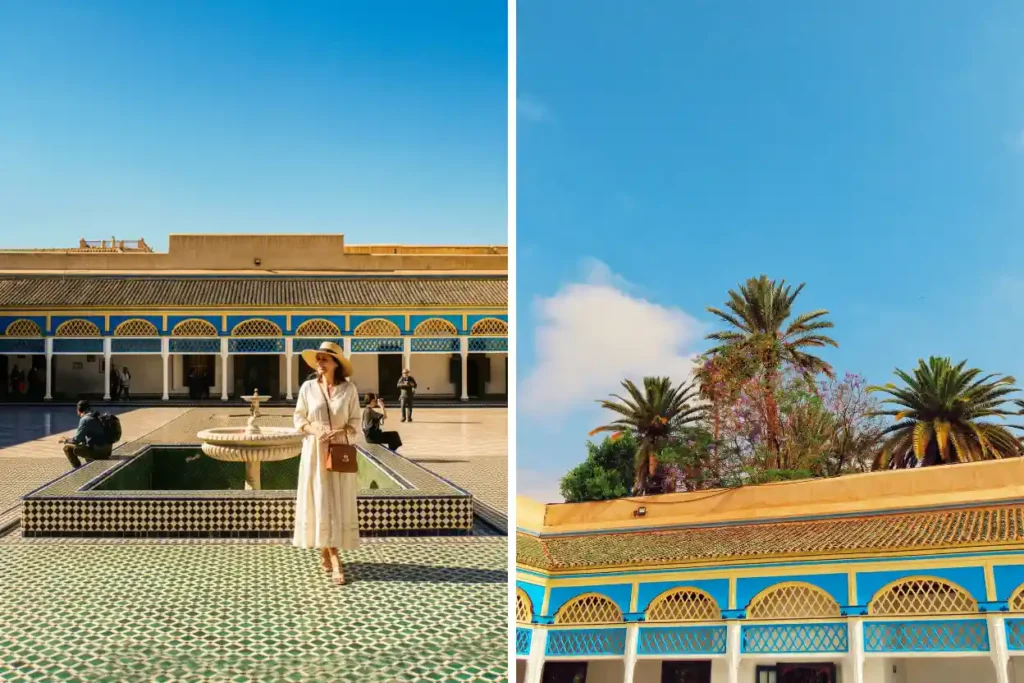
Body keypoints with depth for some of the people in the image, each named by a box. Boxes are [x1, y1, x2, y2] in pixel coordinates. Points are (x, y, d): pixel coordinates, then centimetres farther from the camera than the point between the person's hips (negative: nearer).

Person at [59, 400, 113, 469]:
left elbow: (77, 439, -12)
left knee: (67, 448, 1)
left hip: (97, 451, -8)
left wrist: (66, 441, 7)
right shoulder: (98, 417, 14)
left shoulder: (85, 419, -11)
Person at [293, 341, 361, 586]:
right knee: (319, 502, -1)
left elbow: (355, 421, 1)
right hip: (315, 450, 0)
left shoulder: (348, 389, -3)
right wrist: (315, 431, -13)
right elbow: (298, 418, 4)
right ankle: (334, 560, 6)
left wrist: (340, 431, -17)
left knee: (339, 503, -1)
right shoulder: (308, 387, 0)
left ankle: (327, 553, 9)